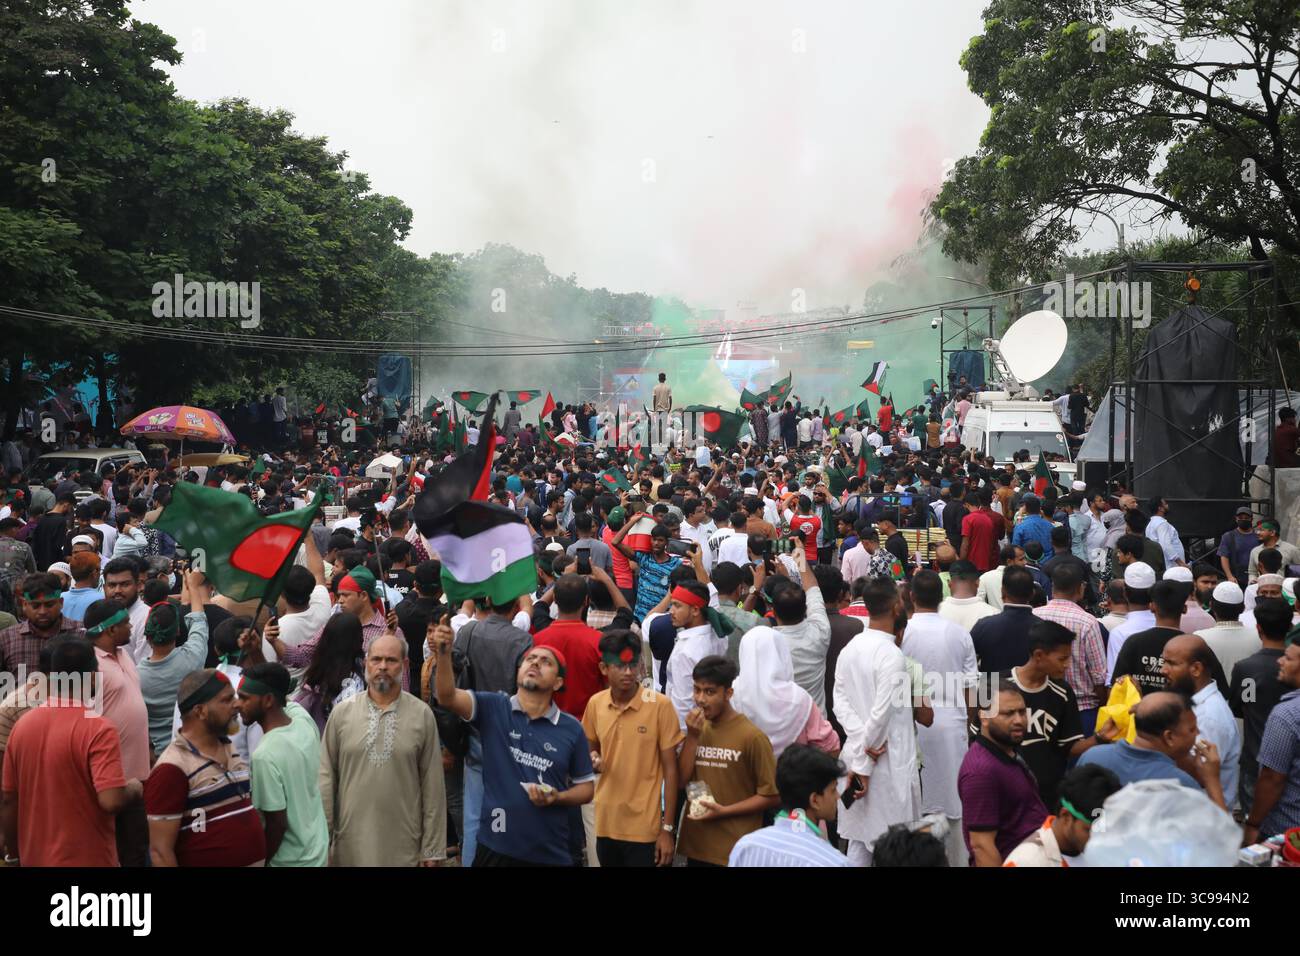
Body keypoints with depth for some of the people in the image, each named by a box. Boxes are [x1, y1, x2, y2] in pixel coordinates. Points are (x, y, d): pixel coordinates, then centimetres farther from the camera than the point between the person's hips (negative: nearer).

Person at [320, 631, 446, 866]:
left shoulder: (422, 715, -4)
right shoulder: (342, 712, 0)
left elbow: (432, 786, -2)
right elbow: (326, 776, 2)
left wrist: (432, 848, -2)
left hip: (403, 845, -1)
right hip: (351, 842, 1)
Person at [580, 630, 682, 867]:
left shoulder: (660, 705, -11)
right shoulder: (595, 703, 0)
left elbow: (670, 769, -7)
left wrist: (667, 828, -9)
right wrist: (594, 759, -6)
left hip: (645, 828, -4)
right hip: (606, 824, 4)